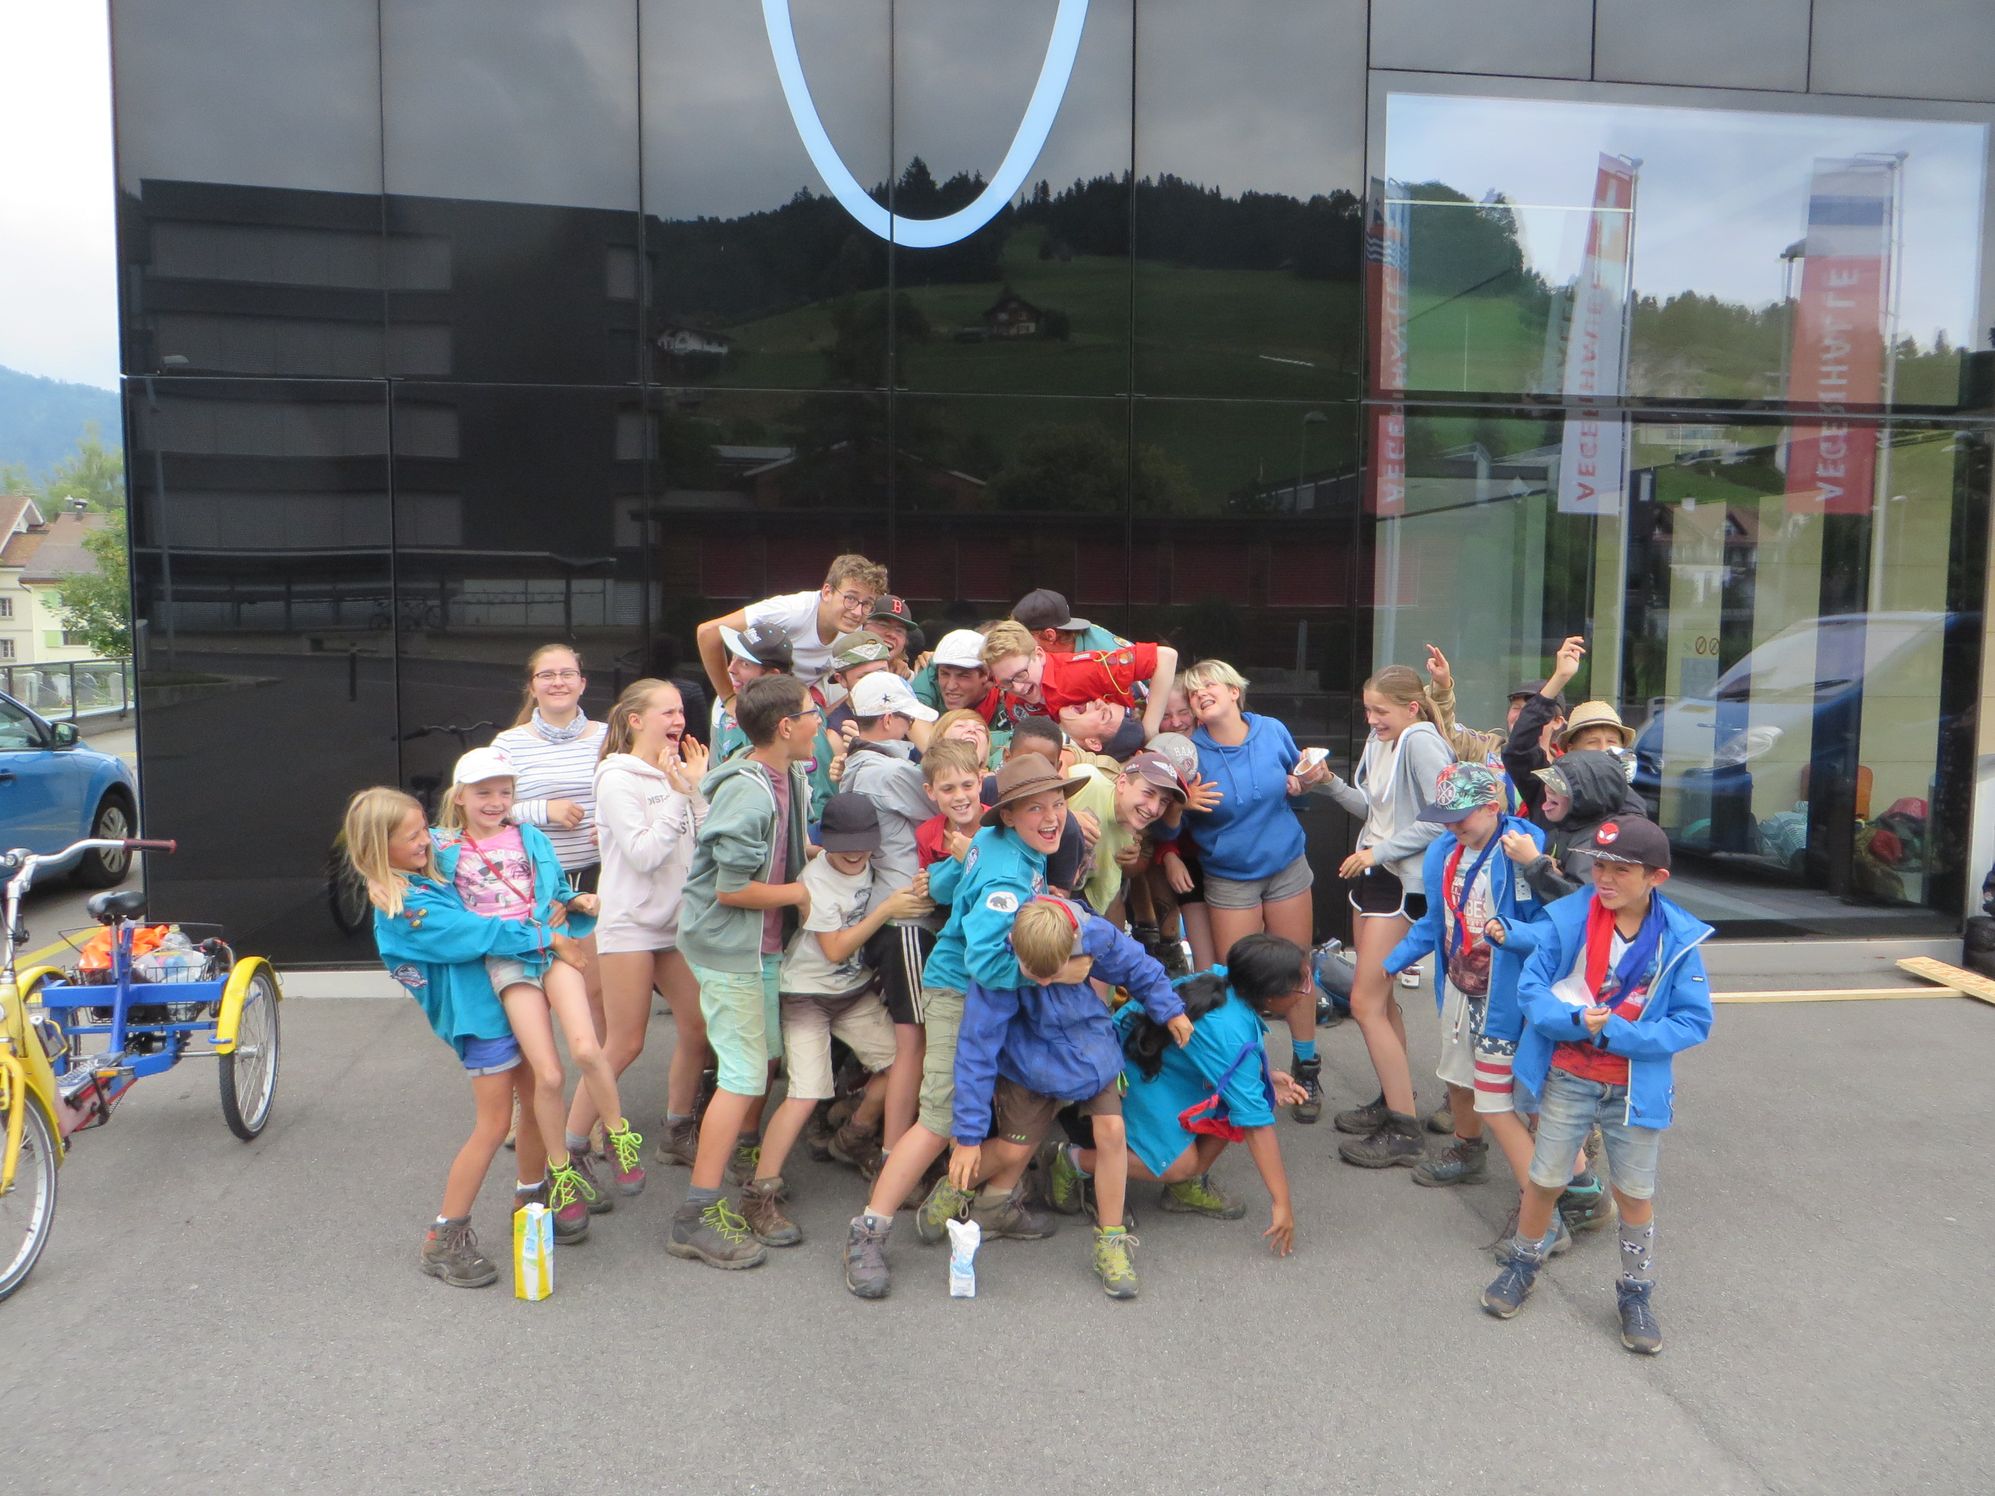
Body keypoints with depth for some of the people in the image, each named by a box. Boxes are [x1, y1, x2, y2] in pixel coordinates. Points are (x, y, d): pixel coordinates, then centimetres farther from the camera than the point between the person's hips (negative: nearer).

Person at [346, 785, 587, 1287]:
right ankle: (445, 1239, 8)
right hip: (477, 1015, -9)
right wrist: (547, 938, -18)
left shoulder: (427, 878, 8)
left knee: (537, 1101, 14)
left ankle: (531, 1197, 32)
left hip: (503, 996, 9)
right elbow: (476, 934, -22)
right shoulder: (403, 908, -19)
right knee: (493, 1124, -4)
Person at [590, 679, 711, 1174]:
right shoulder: (619, 779, -11)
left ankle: (677, 1133, 25)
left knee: (698, 1028, 8)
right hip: (630, 924, -7)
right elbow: (643, 854, -20)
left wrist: (697, 787, 0)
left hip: (676, 922, 7)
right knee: (625, 1045, -4)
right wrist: (679, 794, -17)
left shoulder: (673, 775, 9)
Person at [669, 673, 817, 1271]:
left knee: (767, 1051, 23)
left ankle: (743, 1152, 47)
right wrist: (801, 892, -14)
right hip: (729, 947, -9)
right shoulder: (746, 793, -25)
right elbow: (731, 888, -25)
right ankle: (697, 1217, -2)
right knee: (743, 1074, -8)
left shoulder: (790, 778, 5)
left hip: (765, 944, 9)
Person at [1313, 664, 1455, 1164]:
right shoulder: (1379, 742, 10)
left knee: (1366, 1002, -9)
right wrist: (1331, 783, 0)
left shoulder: (1422, 743, -16)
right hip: (1372, 873, 9)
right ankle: (1393, 1100, 31)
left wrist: (1379, 852, -19)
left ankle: (1404, 1131, -2)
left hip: (1404, 883, -9)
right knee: (1381, 998, 17)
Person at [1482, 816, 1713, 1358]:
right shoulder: (1567, 918, -12)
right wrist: (1575, 1021, -26)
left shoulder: (1678, 939, -12)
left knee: (1636, 1191, 12)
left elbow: (1695, 1021, -10)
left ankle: (1636, 1294, 33)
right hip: (1567, 1077, 0)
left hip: (1637, 1085, 0)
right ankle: (1523, 1265, 35)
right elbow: (1530, 988, -8)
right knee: (1544, 1179, 11)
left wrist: (1616, 1034, -20)